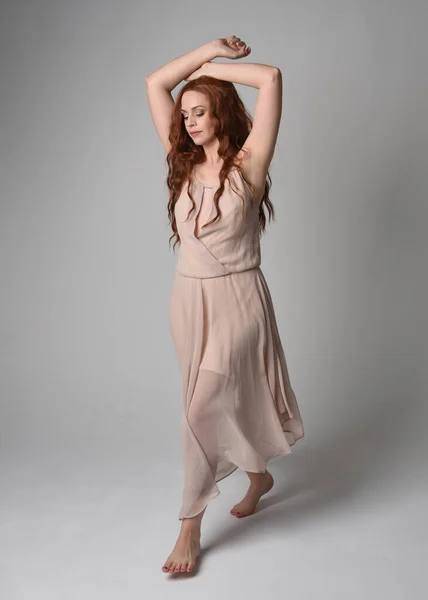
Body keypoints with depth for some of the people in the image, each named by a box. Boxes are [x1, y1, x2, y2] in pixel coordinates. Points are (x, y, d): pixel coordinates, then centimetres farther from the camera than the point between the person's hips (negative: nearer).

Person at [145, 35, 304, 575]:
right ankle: (258, 477, 43)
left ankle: (190, 528, 7)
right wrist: (210, 48, 6)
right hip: (187, 298, 6)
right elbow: (154, 83, 7)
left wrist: (213, 68, -4)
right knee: (222, 402, 18)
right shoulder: (183, 162, 6)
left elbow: (271, 78, -15)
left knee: (202, 411, -8)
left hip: (235, 299, -6)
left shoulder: (248, 163, -7)